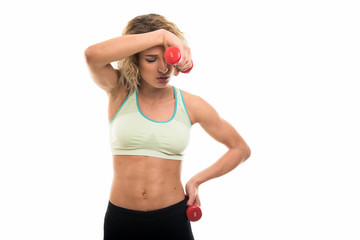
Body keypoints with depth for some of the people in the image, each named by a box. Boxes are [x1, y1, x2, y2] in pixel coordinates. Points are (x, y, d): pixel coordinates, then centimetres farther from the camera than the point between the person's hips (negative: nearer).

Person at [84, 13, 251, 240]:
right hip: (121, 220, 0)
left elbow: (241, 149, 8)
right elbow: (92, 54, -27)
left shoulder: (191, 105, -2)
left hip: (172, 220, 0)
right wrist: (161, 35, -29)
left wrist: (197, 180, -1)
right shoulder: (120, 92, -4)